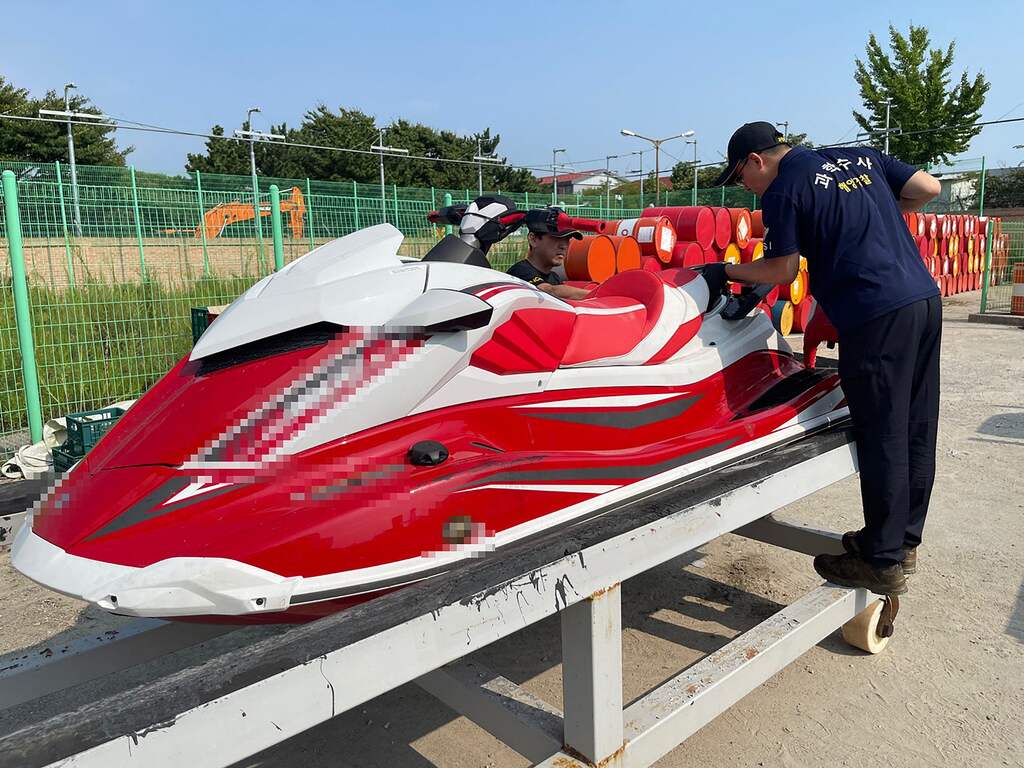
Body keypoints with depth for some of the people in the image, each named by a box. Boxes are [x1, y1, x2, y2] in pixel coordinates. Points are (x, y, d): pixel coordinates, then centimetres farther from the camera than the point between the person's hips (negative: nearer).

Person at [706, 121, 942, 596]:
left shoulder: (783, 191, -4)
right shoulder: (860, 156, 16)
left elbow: (782, 271, -1)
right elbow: (928, 188, 15)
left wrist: (727, 271, 13)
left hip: (876, 316, -8)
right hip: (926, 298, 8)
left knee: (882, 438, -1)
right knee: (916, 431, 14)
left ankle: (883, 563, 10)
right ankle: (903, 542, 27)